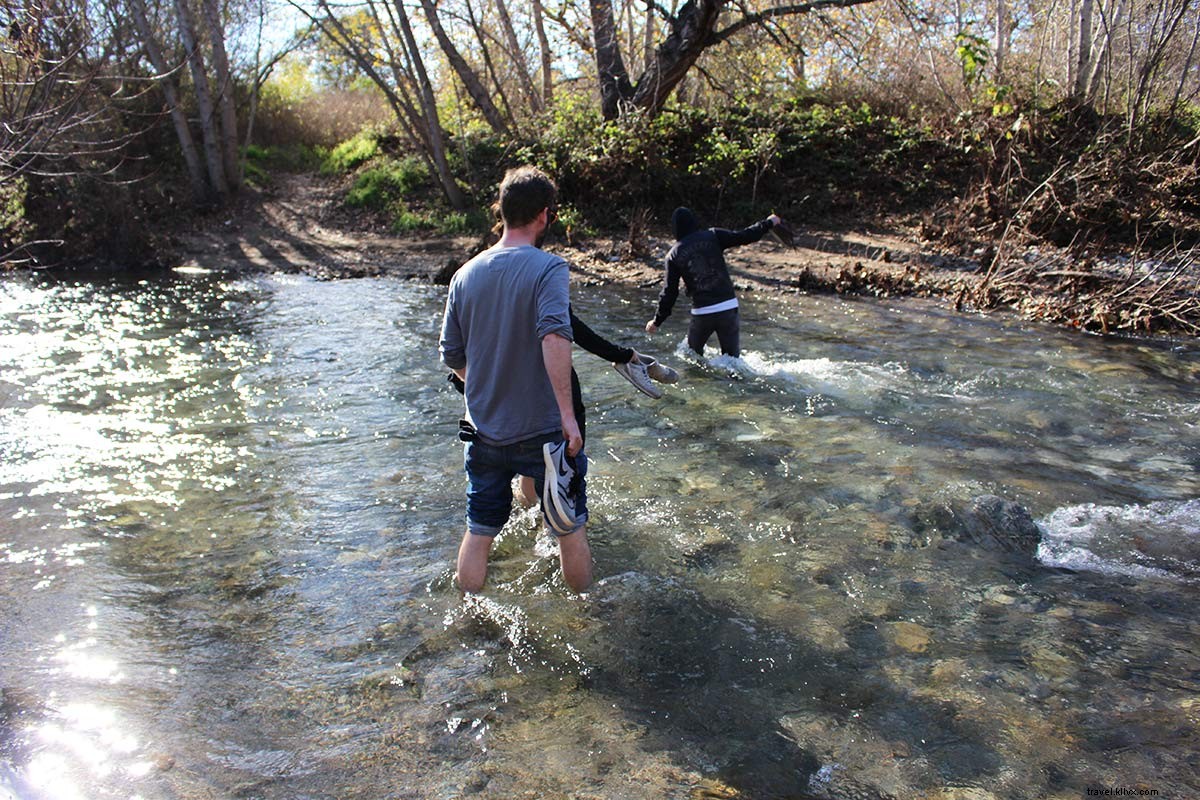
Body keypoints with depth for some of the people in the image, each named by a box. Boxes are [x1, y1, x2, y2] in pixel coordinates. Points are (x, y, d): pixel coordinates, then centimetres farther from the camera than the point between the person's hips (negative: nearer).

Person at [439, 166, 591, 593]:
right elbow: (554, 337, -29)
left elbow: (452, 356, 9)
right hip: (543, 433, -4)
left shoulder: (465, 274, 3)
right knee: (571, 531, 14)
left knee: (478, 533, 17)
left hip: (485, 432, 5)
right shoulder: (547, 268, -13)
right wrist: (567, 413, -26)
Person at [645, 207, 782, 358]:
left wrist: (657, 321, 12)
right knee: (732, 356, 10)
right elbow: (745, 236, 0)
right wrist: (768, 223, 17)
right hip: (728, 307, 0)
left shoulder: (674, 255, 3)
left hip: (701, 312, 0)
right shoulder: (713, 236, 1)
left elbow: (669, 292, 3)